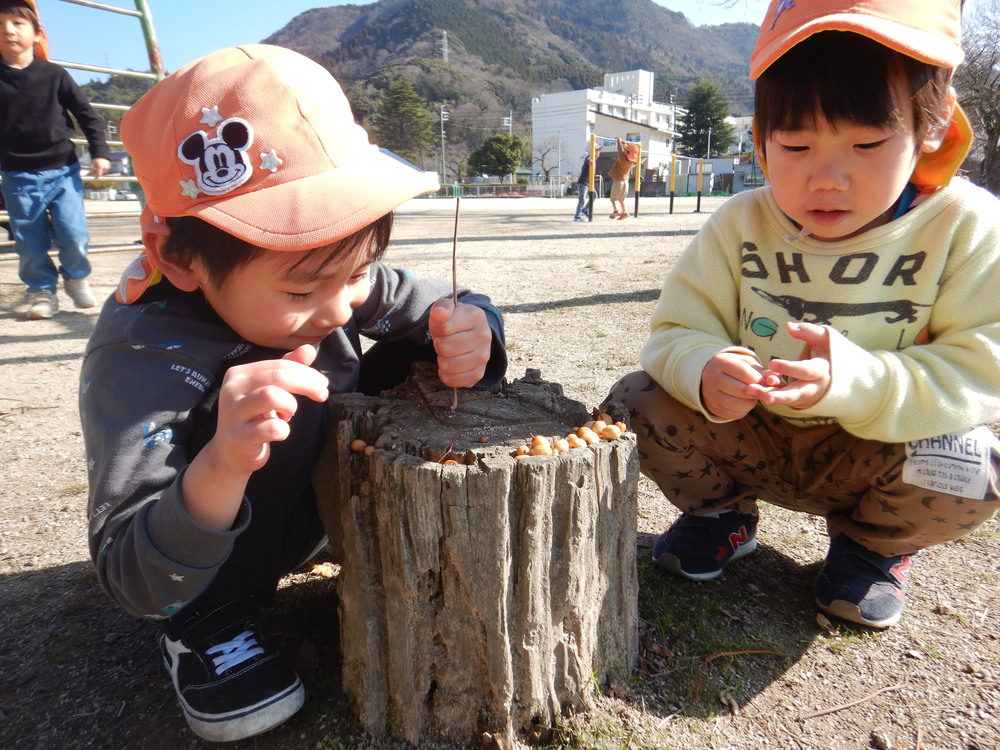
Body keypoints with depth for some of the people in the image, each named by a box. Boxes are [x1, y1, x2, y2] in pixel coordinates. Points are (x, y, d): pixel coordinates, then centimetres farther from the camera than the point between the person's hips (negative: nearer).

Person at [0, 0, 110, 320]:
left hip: (63, 170, -1)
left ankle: (76, 279, 21)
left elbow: (87, 114, 7)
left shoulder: (54, 75, 1)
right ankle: (42, 291, 20)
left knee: (74, 235, -6)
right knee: (29, 243, 3)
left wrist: (99, 152, 0)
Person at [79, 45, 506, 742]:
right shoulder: (142, 359, -34)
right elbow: (134, 581, -34)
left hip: (320, 495, 5)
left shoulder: (332, 278, -20)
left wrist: (468, 333, -34)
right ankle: (206, 618, -9)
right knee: (289, 405, -35)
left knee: (411, 353, -13)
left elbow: (447, 309, -8)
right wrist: (218, 471, -55)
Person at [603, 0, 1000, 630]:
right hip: (751, 439, 2)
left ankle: (876, 545, 7)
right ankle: (722, 515, 12)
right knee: (637, 401, -18)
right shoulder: (740, 225, -9)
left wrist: (860, 383, -38)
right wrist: (704, 370, -37)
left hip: (873, 454, -1)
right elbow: (676, 333, -12)